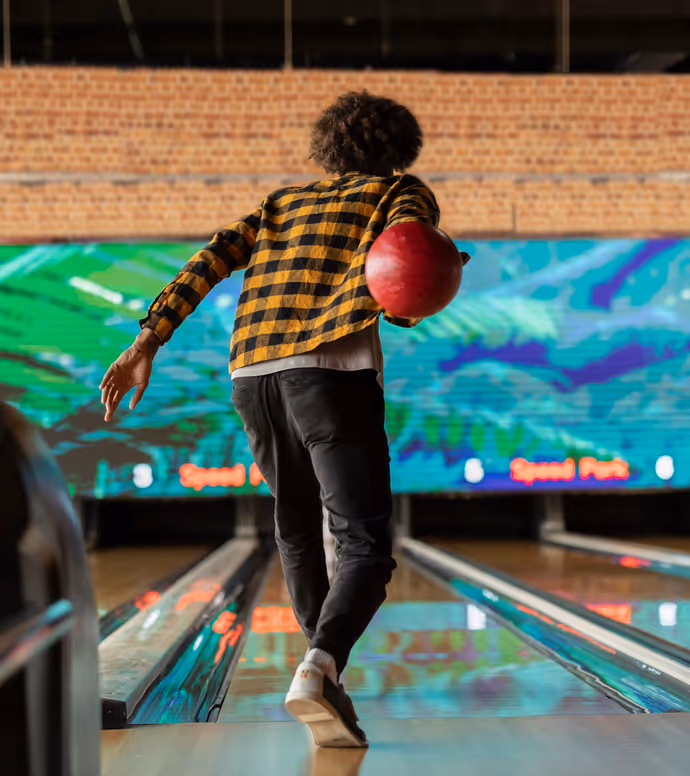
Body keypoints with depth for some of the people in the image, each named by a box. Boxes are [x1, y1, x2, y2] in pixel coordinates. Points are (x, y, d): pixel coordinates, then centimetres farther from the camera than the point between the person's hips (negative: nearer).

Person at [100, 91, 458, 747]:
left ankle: (324, 666, 32)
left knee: (296, 525, 25)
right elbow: (406, 235, -8)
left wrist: (146, 346, 7)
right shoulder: (402, 193, 19)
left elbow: (212, 260, 13)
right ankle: (319, 671, -32)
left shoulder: (284, 201, 29)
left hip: (252, 373, 5)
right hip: (334, 372, -5)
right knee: (366, 549, -7)